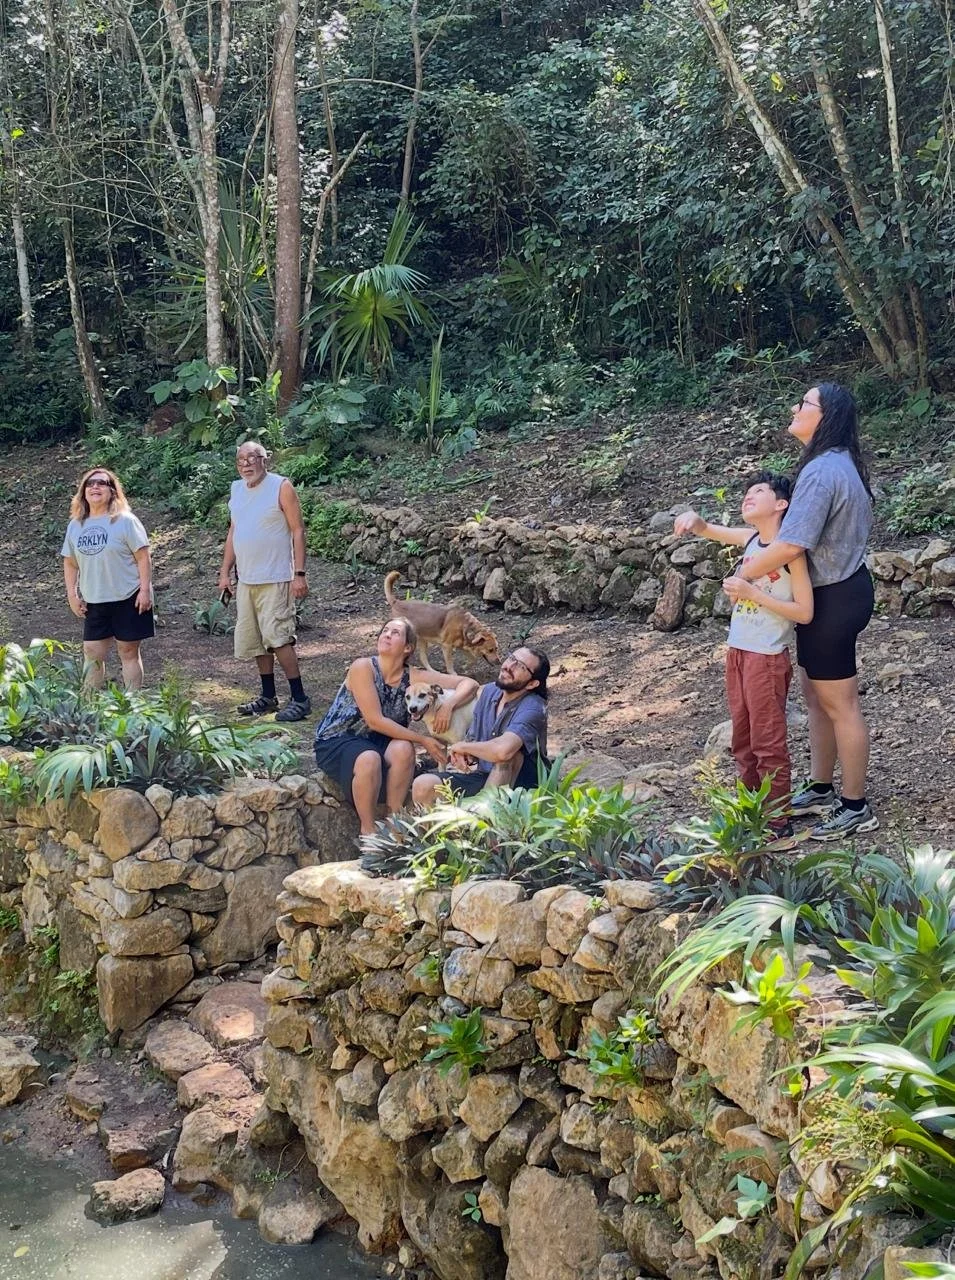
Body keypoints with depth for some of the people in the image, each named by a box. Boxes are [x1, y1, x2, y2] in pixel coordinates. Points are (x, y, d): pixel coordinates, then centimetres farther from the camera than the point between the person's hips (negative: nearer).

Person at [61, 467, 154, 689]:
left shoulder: (125, 521, -8)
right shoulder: (75, 525, 6)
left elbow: (143, 557, -10)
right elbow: (70, 562, 12)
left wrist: (145, 590, -15)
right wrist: (72, 595, 6)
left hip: (128, 599, -4)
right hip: (93, 603, 4)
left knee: (129, 651, 4)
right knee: (92, 653, 7)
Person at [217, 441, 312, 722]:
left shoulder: (281, 487, -8)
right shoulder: (237, 489, 11)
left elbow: (298, 531, -10)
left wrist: (300, 573, -16)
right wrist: (225, 571, 14)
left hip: (275, 579, -7)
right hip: (245, 579, 7)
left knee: (277, 636, -12)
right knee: (255, 640, 11)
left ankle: (299, 698, -6)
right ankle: (268, 696, 22)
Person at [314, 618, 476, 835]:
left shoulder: (413, 678, -5)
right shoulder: (363, 667, -17)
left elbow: (469, 684, -3)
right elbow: (375, 721, -22)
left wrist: (449, 704, -25)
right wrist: (423, 740, -21)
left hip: (375, 743, 4)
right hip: (335, 743, -4)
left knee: (403, 749, -29)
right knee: (369, 759, -36)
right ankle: (368, 830, -15)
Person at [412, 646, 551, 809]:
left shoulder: (533, 708, -22)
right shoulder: (488, 692, 3)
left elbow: (502, 750, -39)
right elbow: (472, 739, 13)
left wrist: (462, 747, -20)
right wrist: (463, 753, -13)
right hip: (482, 774, 6)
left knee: (507, 750, -37)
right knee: (423, 786, -16)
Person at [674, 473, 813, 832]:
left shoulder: (790, 550, -14)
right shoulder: (750, 539, 5)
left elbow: (804, 612, -16)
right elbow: (705, 530, 14)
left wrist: (753, 593, -19)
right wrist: (692, 517, -9)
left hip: (768, 658, -7)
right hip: (737, 652, 8)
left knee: (768, 742, 1)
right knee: (743, 740, 17)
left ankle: (777, 821, 12)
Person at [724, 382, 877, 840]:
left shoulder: (822, 471, -24)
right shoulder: (838, 462, 10)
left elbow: (791, 544, -30)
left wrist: (742, 576, -16)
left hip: (834, 599, -10)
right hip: (835, 590, 10)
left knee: (839, 705, 1)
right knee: (816, 696, 19)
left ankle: (856, 808, 13)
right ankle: (821, 790, 33)